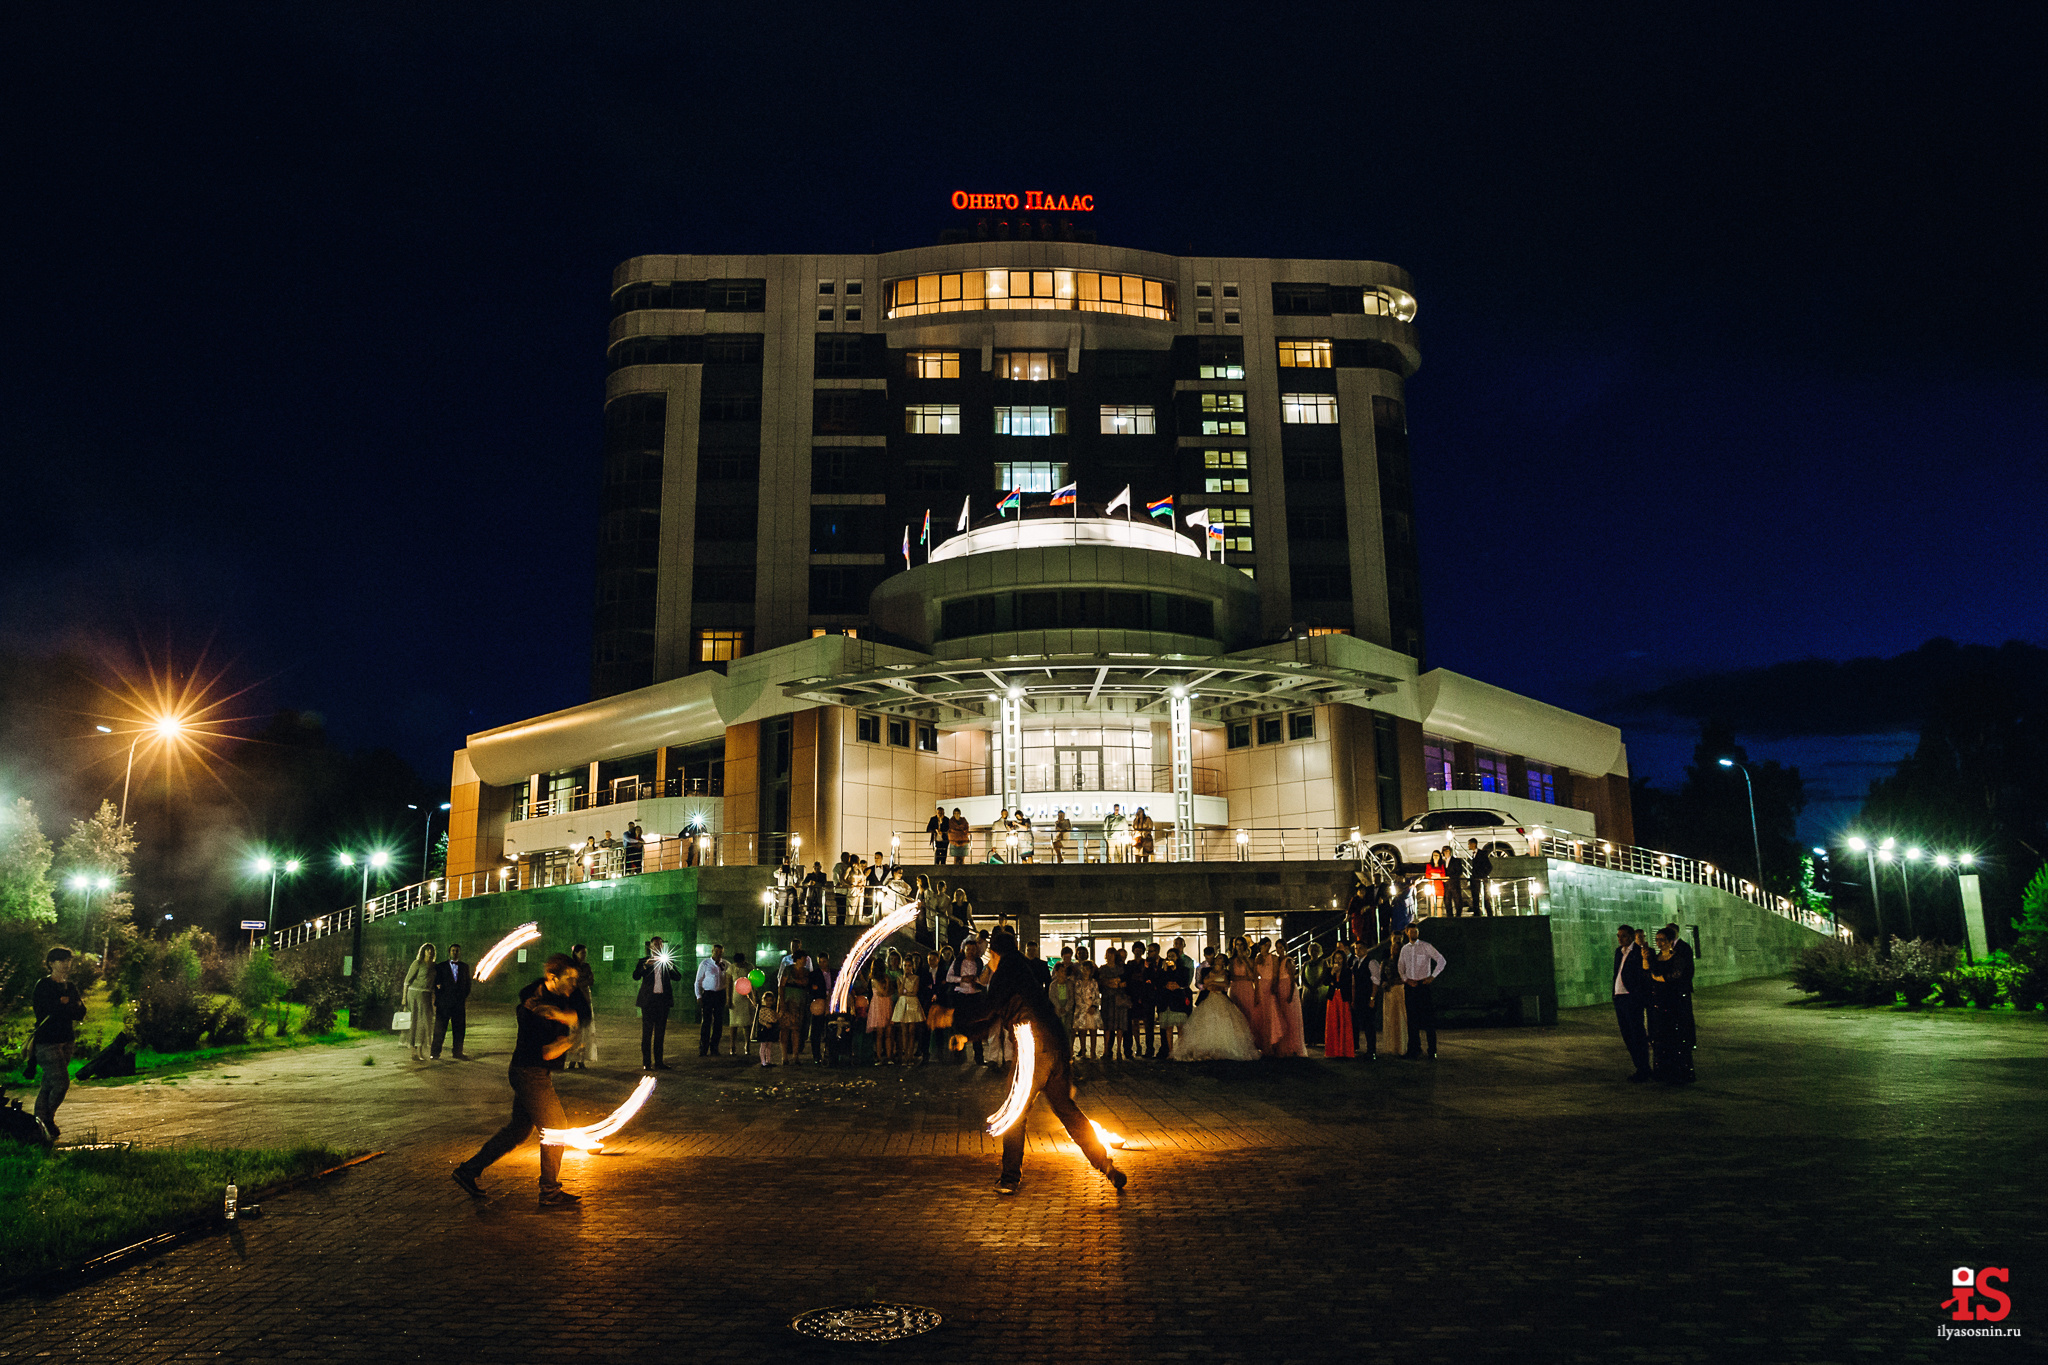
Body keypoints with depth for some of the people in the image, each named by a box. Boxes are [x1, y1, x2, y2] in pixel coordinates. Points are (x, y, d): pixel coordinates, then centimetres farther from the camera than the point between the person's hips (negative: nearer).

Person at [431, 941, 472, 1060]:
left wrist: (464, 997, 5)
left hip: (459, 1003, 2)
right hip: (444, 1003, -2)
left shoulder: (465, 967, 13)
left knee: (459, 1028, 5)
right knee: (440, 1028, -1)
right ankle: (435, 1052, 6)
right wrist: (439, 999, -5)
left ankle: (458, 1052, 12)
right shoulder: (441, 967, 6)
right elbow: (437, 984, 3)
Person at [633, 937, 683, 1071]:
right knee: (647, 1033, -3)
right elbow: (635, 976, -8)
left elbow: (678, 977, 1)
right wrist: (645, 966, -22)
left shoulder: (667, 962, 12)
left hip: (663, 1000, 3)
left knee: (660, 1033, 7)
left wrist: (670, 965, -14)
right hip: (648, 1000, -3)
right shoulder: (643, 962, 7)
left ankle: (658, 1062, 11)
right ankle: (646, 1063, -1)